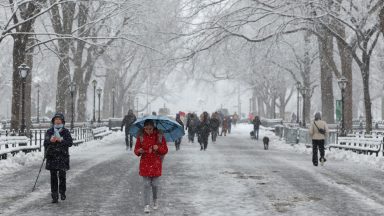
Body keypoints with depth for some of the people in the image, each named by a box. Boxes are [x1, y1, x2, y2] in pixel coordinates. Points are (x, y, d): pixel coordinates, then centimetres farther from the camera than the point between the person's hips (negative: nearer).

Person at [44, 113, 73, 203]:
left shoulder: (66, 132, 4)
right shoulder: (49, 131, 8)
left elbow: (70, 143, -4)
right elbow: (45, 142, 2)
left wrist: (61, 140, -18)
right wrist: (50, 140, -19)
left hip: (63, 157, -1)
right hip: (52, 157, 1)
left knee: (62, 176, -3)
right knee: (53, 177, 2)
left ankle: (62, 192, 20)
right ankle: (54, 196, 7)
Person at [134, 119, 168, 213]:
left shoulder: (160, 136, -5)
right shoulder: (141, 137, -4)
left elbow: (165, 150, 0)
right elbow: (136, 150, 3)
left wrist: (158, 148, -20)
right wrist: (139, 151, -20)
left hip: (156, 164, 0)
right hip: (145, 164, 0)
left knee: (155, 184, 6)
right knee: (146, 185, -1)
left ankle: (155, 200, 32)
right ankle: (146, 205, 2)